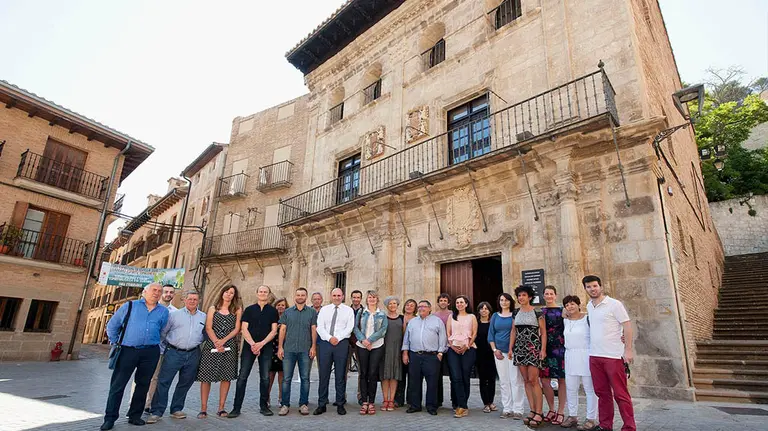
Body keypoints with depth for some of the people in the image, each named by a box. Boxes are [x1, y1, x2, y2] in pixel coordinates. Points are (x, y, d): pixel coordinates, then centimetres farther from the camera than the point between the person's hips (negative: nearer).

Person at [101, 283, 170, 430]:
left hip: (151, 353, 2)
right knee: (118, 384, 1)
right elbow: (112, 326, 11)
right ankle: (110, 418, 13)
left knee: (143, 385, 9)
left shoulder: (164, 312, 9)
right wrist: (115, 343, 10)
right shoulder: (130, 306, 5)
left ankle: (135, 416, 23)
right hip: (128, 350, -2)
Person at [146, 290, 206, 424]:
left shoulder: (204, 317, 7)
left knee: (185, 383, 11)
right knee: (163, 382, -3)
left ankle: (176, 409, 26)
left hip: (193, 355, 3)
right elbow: (162, 332, 4)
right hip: (174, 352, -2)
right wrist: (162, 349, 2)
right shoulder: (174, 314, 2)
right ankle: (156, 412, 7)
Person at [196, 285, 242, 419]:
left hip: (229, 346, 0)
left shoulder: (237, 310, 8)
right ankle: (203, 408, 8)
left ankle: (221, 408, 11)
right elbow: (208, 328, 0)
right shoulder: (213, 309, 10)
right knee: (206, 376, -2)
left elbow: (236, 329, 2)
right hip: (211, 345, 0)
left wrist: (223, 340, -12)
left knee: (226, 377, 1)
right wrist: (216, 342, -14)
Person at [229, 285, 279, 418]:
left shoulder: (273, 311, 6)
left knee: (265, 377, 4)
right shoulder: (249, 310, 7)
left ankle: (263, 406, 15)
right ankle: (236, 408, 5)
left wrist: (261, 344, -12)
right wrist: (252, 344, -12)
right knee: (242, 377, -2)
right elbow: (244, 329, 1)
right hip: (249, 346, 0)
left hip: (266, 347, 0)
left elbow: (274, 331, 1)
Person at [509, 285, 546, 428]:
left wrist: (543, 349, -12)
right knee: (526, 381, 7)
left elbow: (543, 332, -5)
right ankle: (532, 411, 14)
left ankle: (538, 413, 1)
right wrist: (510, 348, 8)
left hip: (533, 348, -5)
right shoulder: (516, 313, 9)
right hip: (519, 348, 5)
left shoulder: (537, 312, -4)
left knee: (533, 380, -7)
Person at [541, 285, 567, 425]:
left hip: (560, 349, -3)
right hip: (545, 349, 3)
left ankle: (560, 412, 16)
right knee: (544, 380, 4)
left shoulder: (562, 310, -1)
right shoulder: (540, 311, 8)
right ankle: (551, 409, 22)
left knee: (561, 380, 4)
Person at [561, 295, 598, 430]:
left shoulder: (587, 319, -6)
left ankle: (592, 419, 10)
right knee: (571, 388, 11)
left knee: (590, 388, 1)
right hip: (570, 357, 6)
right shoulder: (565, 321, 10)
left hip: (585, 356, -6)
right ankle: (572, 416, 23)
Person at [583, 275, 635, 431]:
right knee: (602, 393, 12)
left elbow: (627, 326, -9)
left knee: (620, 394, -1)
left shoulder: (615, 304, -7)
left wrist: (628, 350, -14)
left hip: (613, 356, -6)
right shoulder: (589, 306, 11)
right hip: (594, 356, 6)